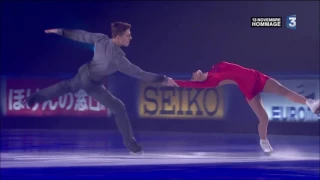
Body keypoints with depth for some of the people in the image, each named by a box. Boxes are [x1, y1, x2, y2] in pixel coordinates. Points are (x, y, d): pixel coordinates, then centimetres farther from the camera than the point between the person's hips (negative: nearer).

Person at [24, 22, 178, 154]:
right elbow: (139, 73, -30)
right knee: (119, 108, -2)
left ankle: (34, 98, 52)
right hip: (91, 83, -7)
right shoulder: (118, 57, -33)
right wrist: (163, 80, -25)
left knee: (67, 86, 38)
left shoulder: (101, 39, -16)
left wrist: (60, 31, 9)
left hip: (83, 72, 7)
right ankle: (130, 144, 0)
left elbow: (81, 35, -4)